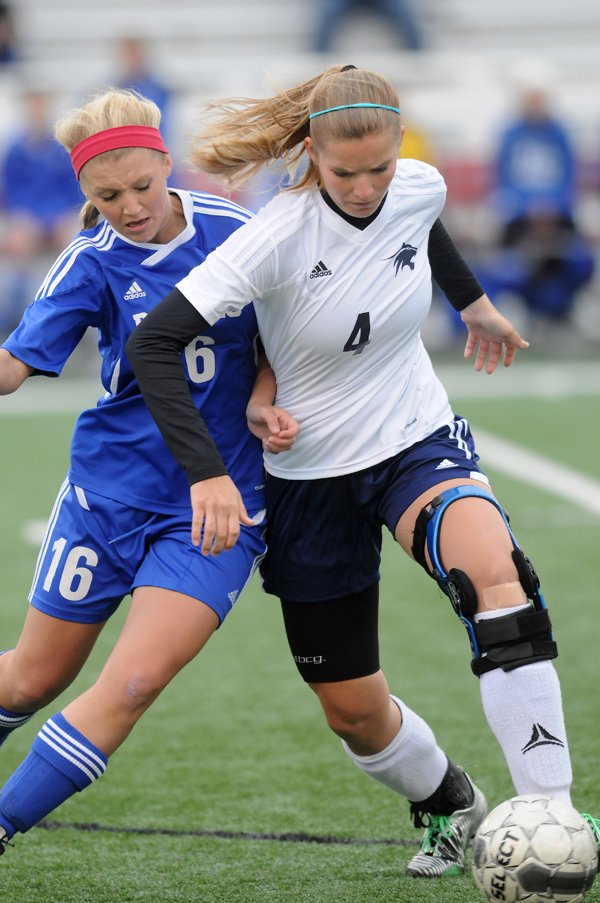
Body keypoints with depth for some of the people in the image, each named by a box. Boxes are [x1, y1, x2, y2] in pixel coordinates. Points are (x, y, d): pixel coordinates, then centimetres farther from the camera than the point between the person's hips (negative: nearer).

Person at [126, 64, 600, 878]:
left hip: (419, 443, 2)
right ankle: (450, 806, 40)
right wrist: (205, 473, -31)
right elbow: (152, 343, -25)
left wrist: (476, 305, 32)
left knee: (496, 572, -32)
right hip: (313, 476, -1)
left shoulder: (421, 189, -10)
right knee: (353, 711, 7)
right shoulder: (278, 236, -24)